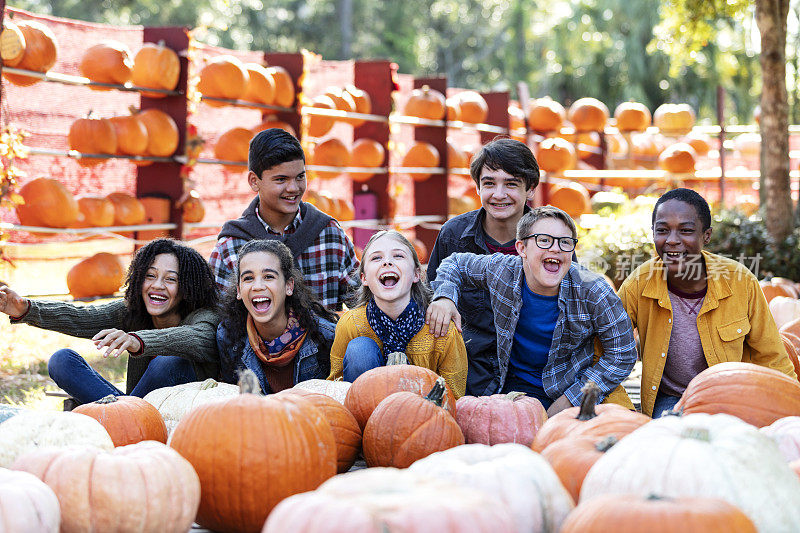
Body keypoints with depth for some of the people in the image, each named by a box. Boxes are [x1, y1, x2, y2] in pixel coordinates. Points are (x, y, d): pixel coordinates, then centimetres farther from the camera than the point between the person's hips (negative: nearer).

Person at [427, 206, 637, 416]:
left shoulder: (593, 292, -20)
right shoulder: (500, 270, -13)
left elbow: (622, 355, -12)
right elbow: (456, 263, 9)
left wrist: (569, 401, -16)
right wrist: (445, 297, -14)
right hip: (518, 385, 1)